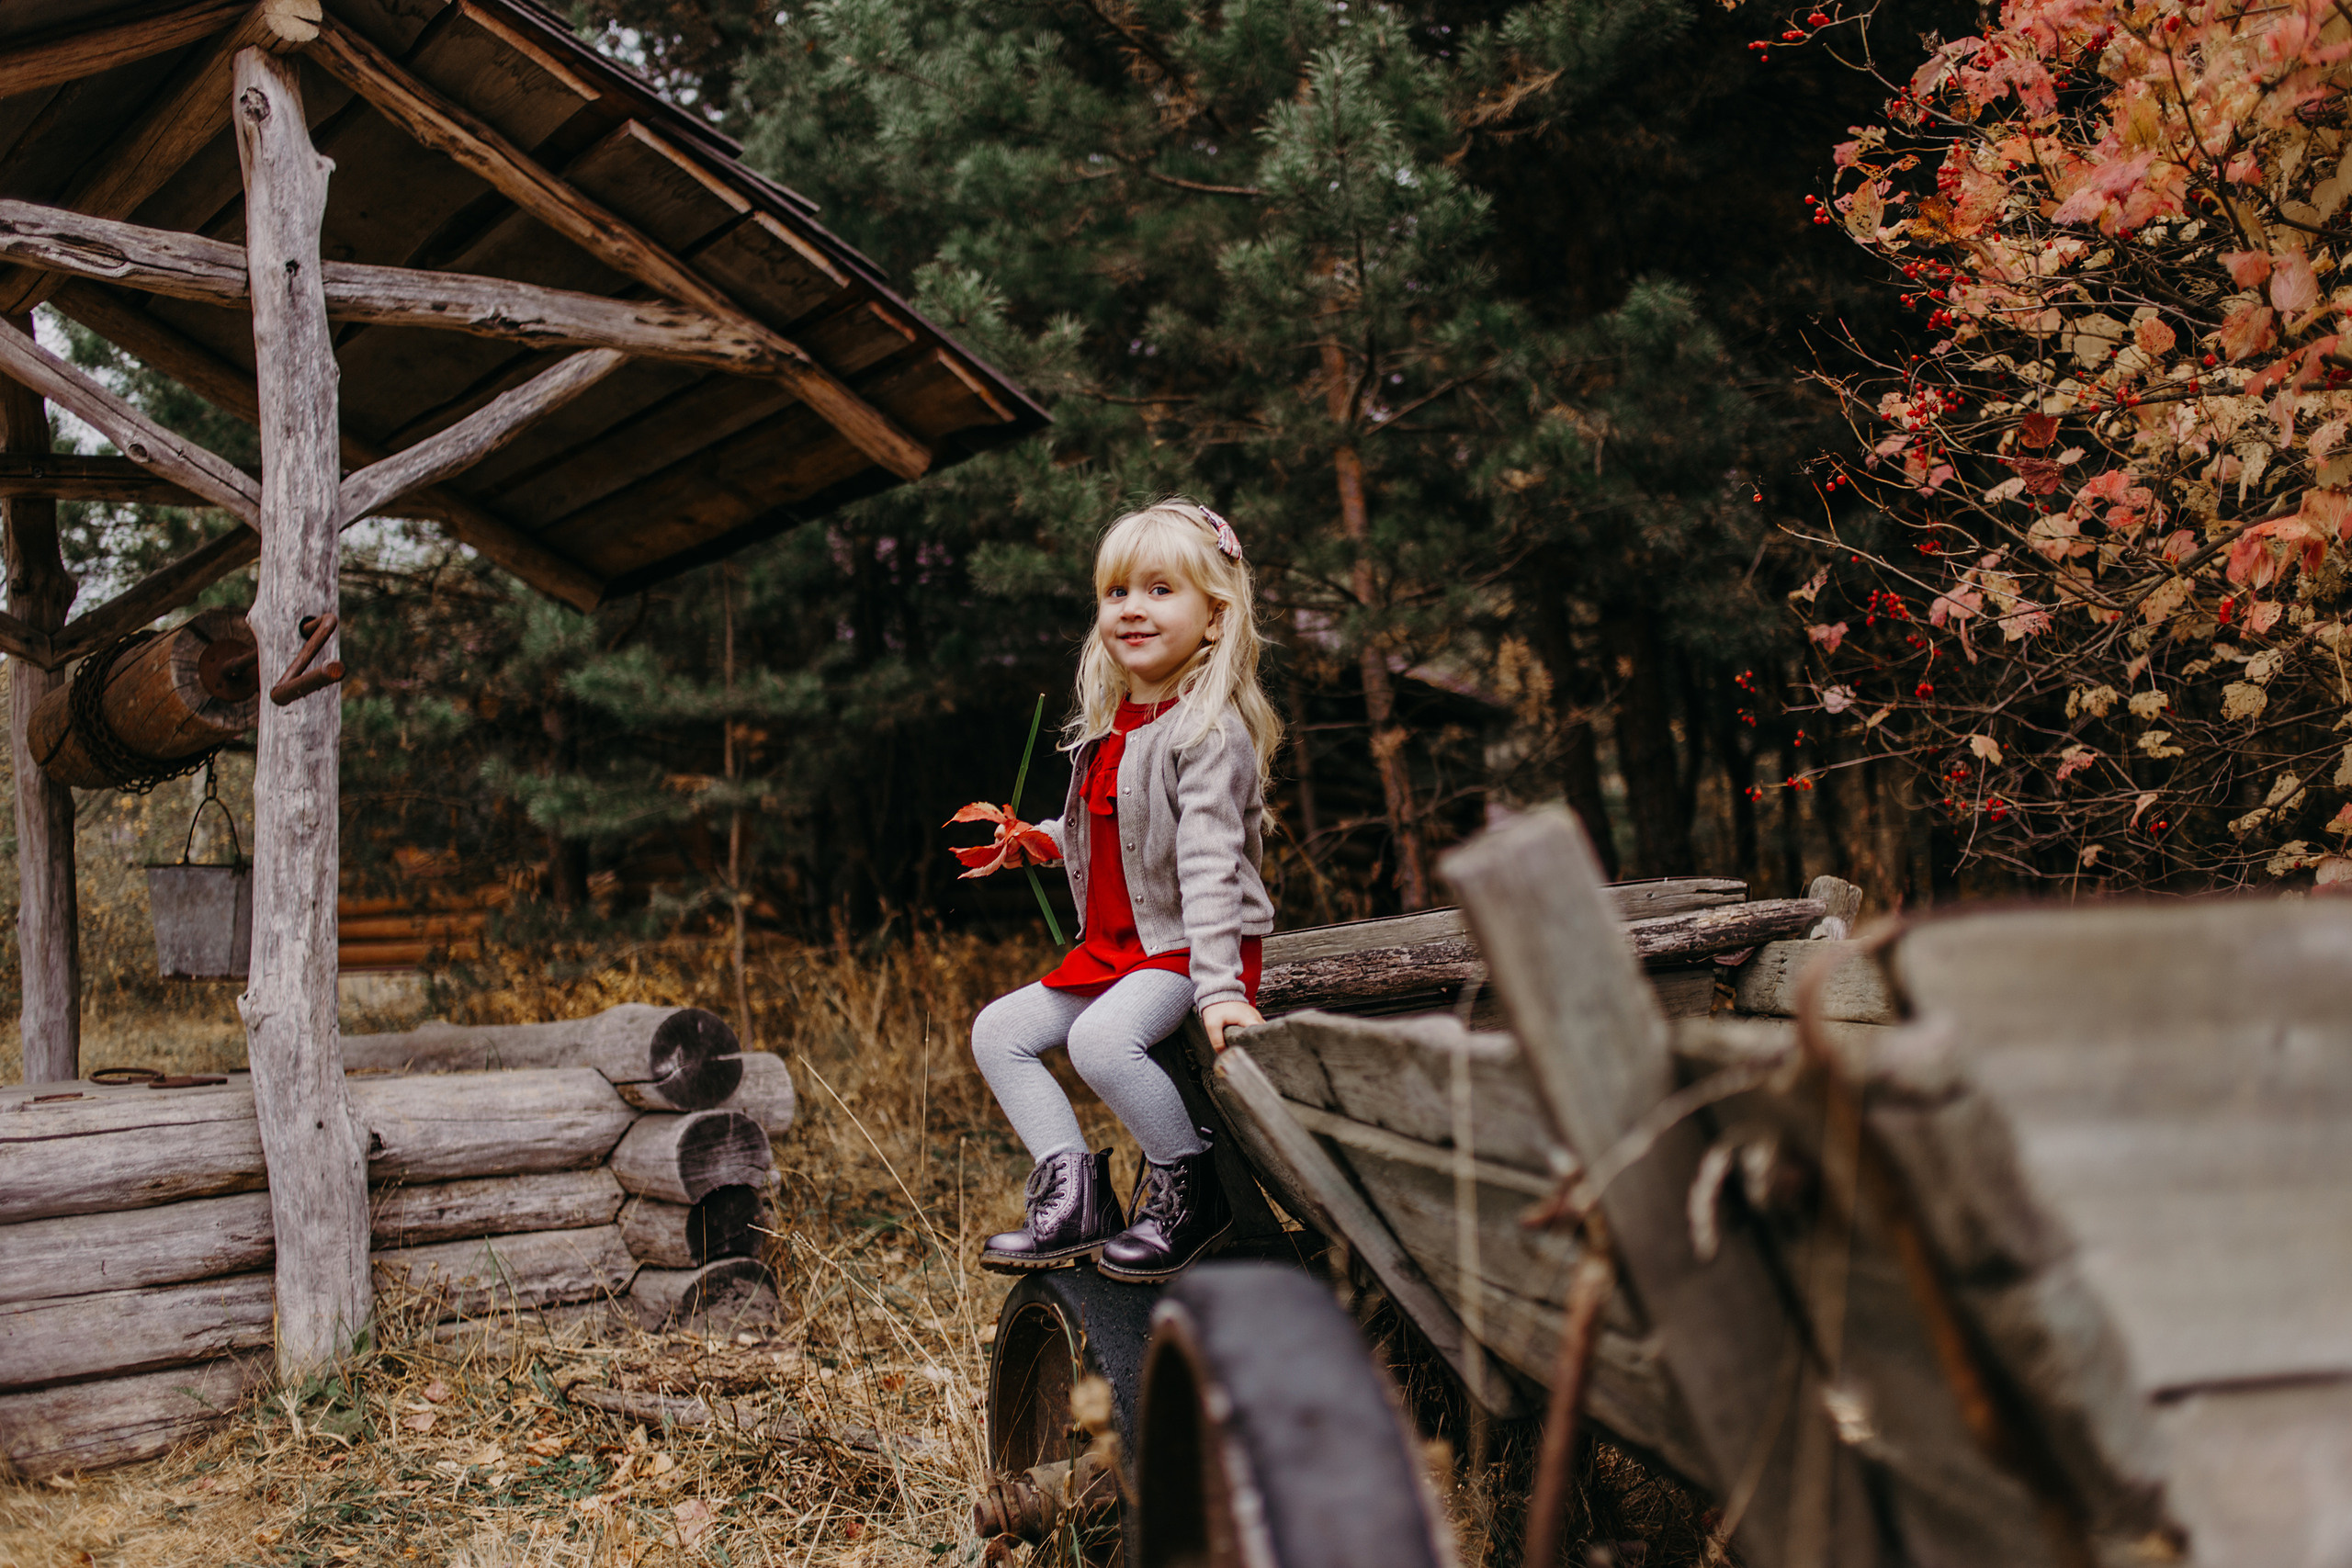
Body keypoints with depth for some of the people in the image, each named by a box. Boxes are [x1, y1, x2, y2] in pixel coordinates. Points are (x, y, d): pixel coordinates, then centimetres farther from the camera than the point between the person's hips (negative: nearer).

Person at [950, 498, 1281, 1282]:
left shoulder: (1210, 731, -17)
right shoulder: (1109, 727, 10)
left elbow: (1209, 863, -27)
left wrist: (1218, 986, -33)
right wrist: (1037, 840, 10)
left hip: (1189, 949, -9)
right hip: (1112, 948, 10)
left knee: (1102, 1038, -32)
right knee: (998, 1031, 4)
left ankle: (1192, 1190, -12)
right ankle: (1073, 1193, -1)